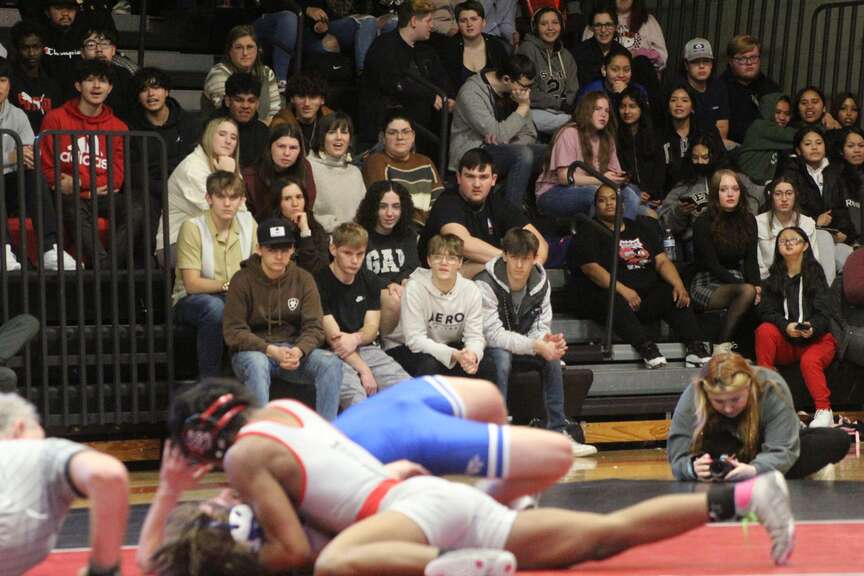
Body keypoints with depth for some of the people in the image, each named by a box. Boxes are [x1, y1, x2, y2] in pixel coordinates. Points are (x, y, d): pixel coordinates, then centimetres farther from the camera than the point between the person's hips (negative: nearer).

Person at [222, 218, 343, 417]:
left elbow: (314, 327, 1)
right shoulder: (242, 281, -4)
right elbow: (233, 332, -9)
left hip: (294, 350, 3)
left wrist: (298, 351, -23)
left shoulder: (303, 279, 6)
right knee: (256, 364, -38)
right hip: (253, 350, -3)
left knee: (331, 362, -23)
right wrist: (272, 350, -23)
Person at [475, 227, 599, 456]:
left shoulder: (541, 283, -3)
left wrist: (547, 341, -27)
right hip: (487, 351, -5)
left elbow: (541, 326, -1)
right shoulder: (485, 285, -22)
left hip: (521, 349, 5)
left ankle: (557, 432, -18)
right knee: (501, 357, -36)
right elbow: (493, 334, -27)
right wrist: (536, 346, -37)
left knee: (552, 357, -20)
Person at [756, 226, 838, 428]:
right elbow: (767, 311, 0)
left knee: (810, 361, -35)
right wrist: (786, 326, -21)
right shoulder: (773, 279, 14)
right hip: (786, 344, 3)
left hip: (817, 338, -2)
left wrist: (812, 327, -26)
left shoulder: (815, 273, 5)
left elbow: (824, 311, -4)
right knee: (764, 330, -28)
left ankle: (824, 412, -37)